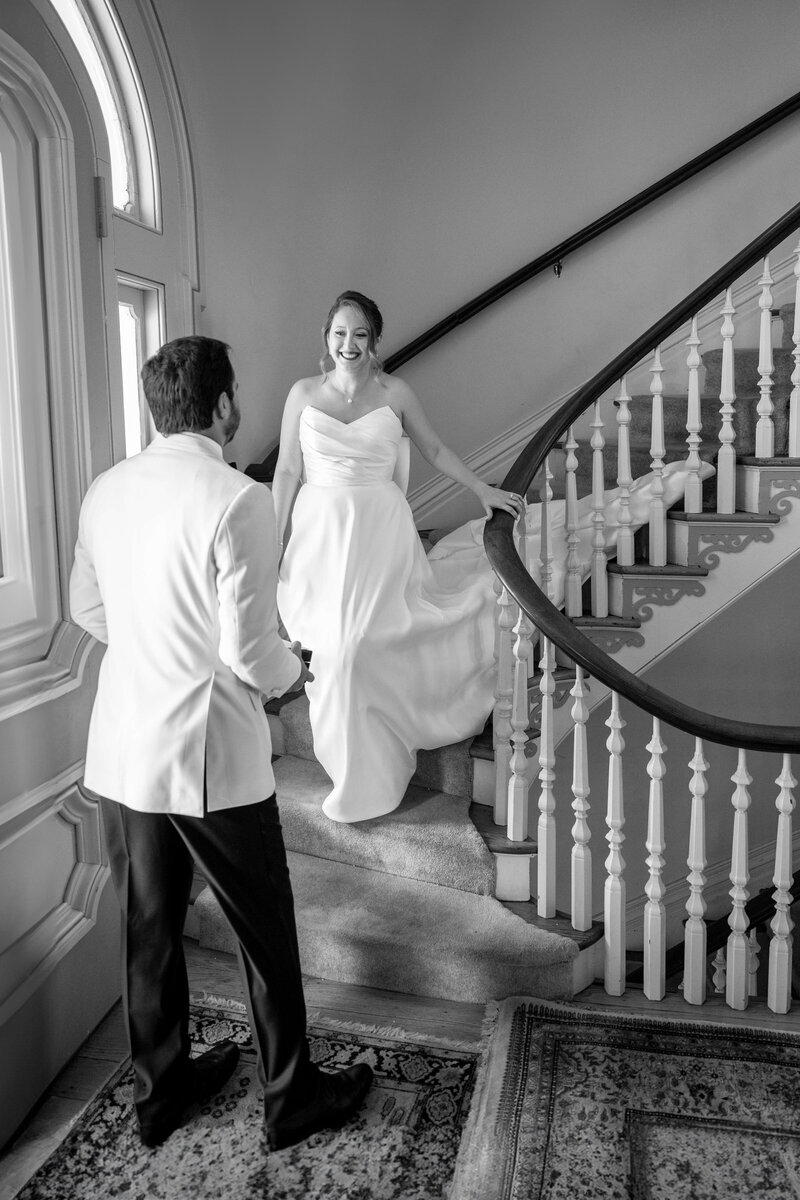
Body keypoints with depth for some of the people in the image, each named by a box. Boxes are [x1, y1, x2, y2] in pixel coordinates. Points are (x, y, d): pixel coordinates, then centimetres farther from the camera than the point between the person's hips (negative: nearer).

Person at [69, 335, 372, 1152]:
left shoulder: (106, 491, 2)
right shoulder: (237, 501, -19)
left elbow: (88, 610, 12)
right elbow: (250, 652, -20)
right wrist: (293, 668, 1)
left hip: (120, 752, 7)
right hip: (210, 756, -6)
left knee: (148, 926, 20)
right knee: (264, 931, 14)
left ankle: (159, 1087, 41)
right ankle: (290, 1098, 33)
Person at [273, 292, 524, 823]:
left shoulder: (394, 392, 2)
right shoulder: (304, 393, 4)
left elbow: (434, 449, 14)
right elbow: (287, 471, 6)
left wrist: (485, 490, 12)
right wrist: (276, 540, 3)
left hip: (380, 530, -1)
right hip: (320, 530, 2)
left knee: (362, 644, -5)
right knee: (327, 649, 2)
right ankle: (359, 763, 21)